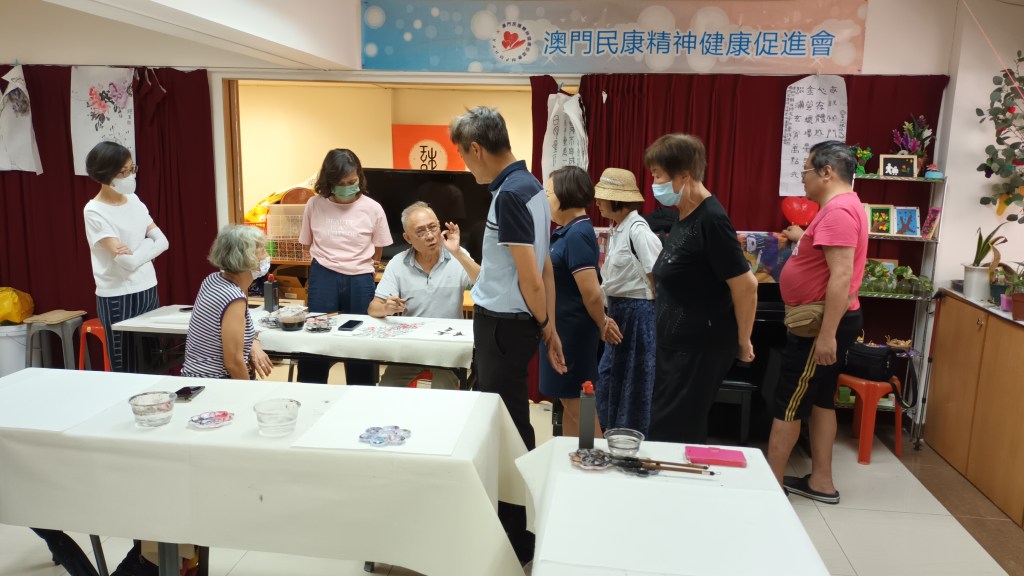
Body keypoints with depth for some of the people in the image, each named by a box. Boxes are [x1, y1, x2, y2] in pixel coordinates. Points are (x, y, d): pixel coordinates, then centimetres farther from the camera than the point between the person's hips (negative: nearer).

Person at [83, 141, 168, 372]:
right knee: (126, 371, 3)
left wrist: (137, 252, -14)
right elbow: (127, 261, -21)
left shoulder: (133, 200, 7)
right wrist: (148, 245, -5)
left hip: (149, 291, 6)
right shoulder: (95, 212, -13)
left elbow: (162, 242, 1)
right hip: (118, 298, -6)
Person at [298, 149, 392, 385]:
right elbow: (308, 244, 11)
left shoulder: (372, 209, -5)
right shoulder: (315, 205, -3)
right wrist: (328, 262, 5)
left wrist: (360, 264, 10)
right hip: (323, 279, 0)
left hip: (360, 281, 0)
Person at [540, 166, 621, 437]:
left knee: (578, 404, 1)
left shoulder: (577, 235, -21)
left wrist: (602, 324, -9)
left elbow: (592, 293, -25)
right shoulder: (567, 231, 10)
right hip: (563, 327, 10)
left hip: (572, 331, -10)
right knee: (569, 402, 19)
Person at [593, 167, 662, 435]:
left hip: (637, 312, -9)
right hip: (617, 310, 9)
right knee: (608, 376, 15)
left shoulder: (638, 230, -17)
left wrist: (661, 316, -13)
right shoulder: (616, 229, 10)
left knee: (634, 382, 4)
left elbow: (658, 278, -18)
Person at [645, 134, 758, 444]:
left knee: (674, 436, -1)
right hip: (675, 344, 9)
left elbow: (746, 285, -21)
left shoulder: (711, 220, -20)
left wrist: (742, 342, -11)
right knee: (663, 430, 17)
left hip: (701, 348, -9)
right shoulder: (685, 217, 9)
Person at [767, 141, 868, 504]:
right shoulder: (843, 206, 14)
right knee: (819, 400, 15)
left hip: (823, 324, -11)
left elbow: (842, 275, -29)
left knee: (788, 403, -2)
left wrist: (826, 335, -30)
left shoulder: (838, 210, -21)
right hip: (826, 322, 11)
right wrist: (804, 238, 29)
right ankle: (821, 481, 23)